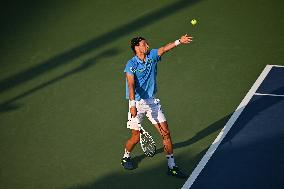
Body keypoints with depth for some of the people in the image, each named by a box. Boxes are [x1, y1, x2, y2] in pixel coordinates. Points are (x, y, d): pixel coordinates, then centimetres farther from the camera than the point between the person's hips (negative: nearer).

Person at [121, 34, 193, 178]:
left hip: (152, 101, 5)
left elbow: (164, 48, -9)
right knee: (136, 137, 3)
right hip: (137, 103, -5)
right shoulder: (131, 65, -13)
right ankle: (126, 157, 34)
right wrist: (132, 104, -35)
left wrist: (179, 41, -24)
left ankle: (172, 166, 6)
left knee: (166, 133, -1)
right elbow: (131, 85, -24)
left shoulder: (152, 56, 4)